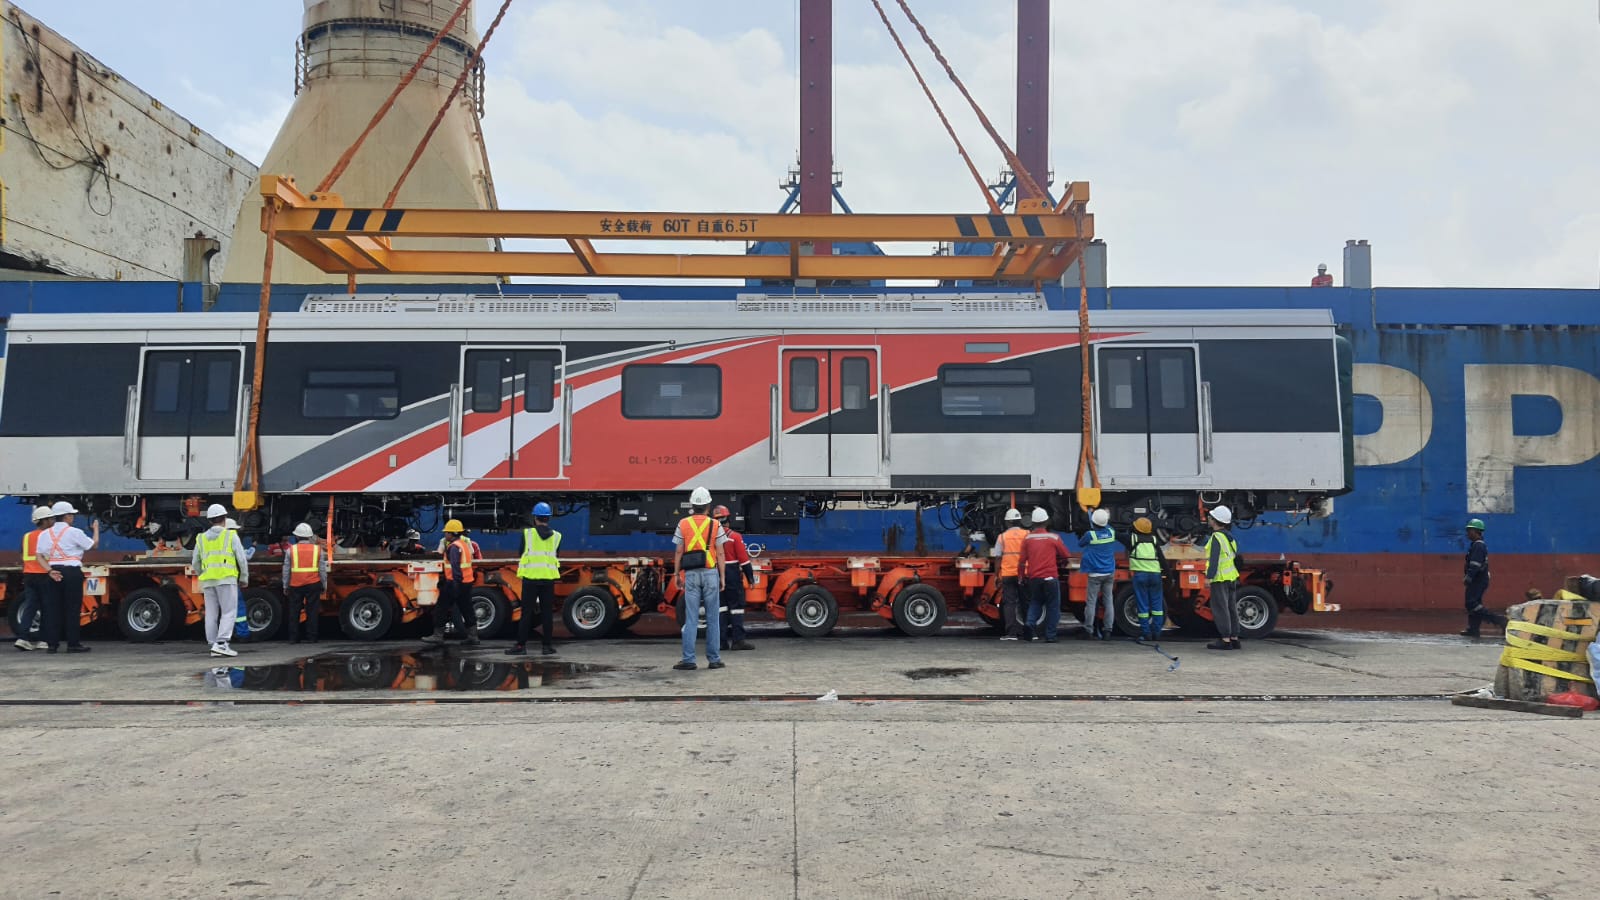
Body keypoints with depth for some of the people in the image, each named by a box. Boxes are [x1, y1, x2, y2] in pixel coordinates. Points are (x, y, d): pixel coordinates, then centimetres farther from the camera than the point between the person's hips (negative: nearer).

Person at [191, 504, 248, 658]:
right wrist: (244, 577, 7)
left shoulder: (201, 538, 13)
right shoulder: (231, 535, 1)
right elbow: (242, 558, -3)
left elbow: (195, 563, 14)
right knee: (229, 612, -6)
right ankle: (222, 643, -19)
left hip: (208, 581, 5)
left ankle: (214, 646, 5)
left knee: (211, 614, 6)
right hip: (226, 579, -5)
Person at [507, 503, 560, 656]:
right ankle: (547, 645, 9)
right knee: (547, 612, 7)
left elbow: (522, 553, 6)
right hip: (549, 578, 2)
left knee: (527, 612, 2)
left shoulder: (527, 533, -4)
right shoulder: (556, 536, 3)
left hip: (530, 577, -2)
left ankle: (521, 645, 2)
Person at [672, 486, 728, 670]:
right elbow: (720, 553, -1)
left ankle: (688, 659, 0)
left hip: (691, 574, 1)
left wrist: (676, 574, 7)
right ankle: (714, 659, 8)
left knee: (691, 618, 2)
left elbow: (679, 552, 0)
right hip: (710, 573, -1)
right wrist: (722, 577, 5)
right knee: (712, 618, 6)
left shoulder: (683, 524, 1)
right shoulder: (715, 525, -1)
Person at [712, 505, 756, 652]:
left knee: (721, 607, 9)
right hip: (733, 577, -4)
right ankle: (738, 640, -4)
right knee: (736, 607, 0)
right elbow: (744, 559, -9)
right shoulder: (735, 537, -8)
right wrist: (750, 576, -2)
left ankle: (722, 641, 9)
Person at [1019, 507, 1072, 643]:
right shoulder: (1053, 538, -3)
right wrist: (1060, 562, 28)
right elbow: (1067, 557, 7)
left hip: (1033, 577, 3)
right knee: (1052, 606, 7)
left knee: (1035, 603, 19)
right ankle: (1050, 636, 4)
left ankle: (1030, 624, -5)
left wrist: (1021, 576, 14)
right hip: (1050, 577, -2)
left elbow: (1022, 560, 2)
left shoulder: (1027, 538, 2)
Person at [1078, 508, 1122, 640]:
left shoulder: (1090, 534, -14)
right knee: (1108, 601, 7)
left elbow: (1080, 544, 6)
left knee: (1091, 602, -1)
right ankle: (1108, 629, 6)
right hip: (1109, 573, 4)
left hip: (1095, 574, -4)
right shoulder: (1111, 532, 0)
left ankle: (1089, 630, -1)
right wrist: (1107, 516, 39)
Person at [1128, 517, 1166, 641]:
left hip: (1140, 574, -2)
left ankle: (1146, 633, 1)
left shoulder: (1132, 538, 1)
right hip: (1155, 574, 2)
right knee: (1157, 604, 10)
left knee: (1143, 605, 1)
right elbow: (1162, 559, 3)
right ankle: (1156, 633, 10)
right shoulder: (1154, 540, 7)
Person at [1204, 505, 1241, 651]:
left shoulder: (1216, 537, -14)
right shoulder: (1229, 537, 14)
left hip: (1220, 579, -9)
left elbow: (1214, 559, -20)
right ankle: (1234, 639, 14)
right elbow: (1236, 556, 20)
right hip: (1231, 577, 9)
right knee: (1230, 608, 12)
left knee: (1220, 609, -6)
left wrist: (1209, 577, -18)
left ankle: (1225, 640, -7)